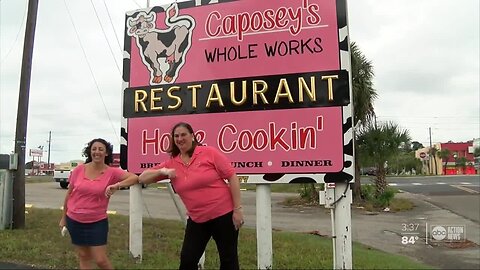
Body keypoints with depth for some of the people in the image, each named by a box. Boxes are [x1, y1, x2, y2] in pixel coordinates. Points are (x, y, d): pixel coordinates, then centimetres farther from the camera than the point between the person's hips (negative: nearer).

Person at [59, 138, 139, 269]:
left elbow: (135, 178, -22)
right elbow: (69, 194, 7)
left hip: (97, 222, -2)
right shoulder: (79, 169, -4)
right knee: (83, 257, 14)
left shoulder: (112, 172, -11)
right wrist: (63, 217, 12)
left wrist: (117, 185, -36)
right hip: (74, 221, 2)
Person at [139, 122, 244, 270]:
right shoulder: (171, 163, 3)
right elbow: (142, 178, 7)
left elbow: (232, 177, -11)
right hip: (197, 220, 4)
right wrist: (162, 171, -12)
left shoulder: (209, 152, -10)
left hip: (224, 214, -4)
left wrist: (237, 209, -14)